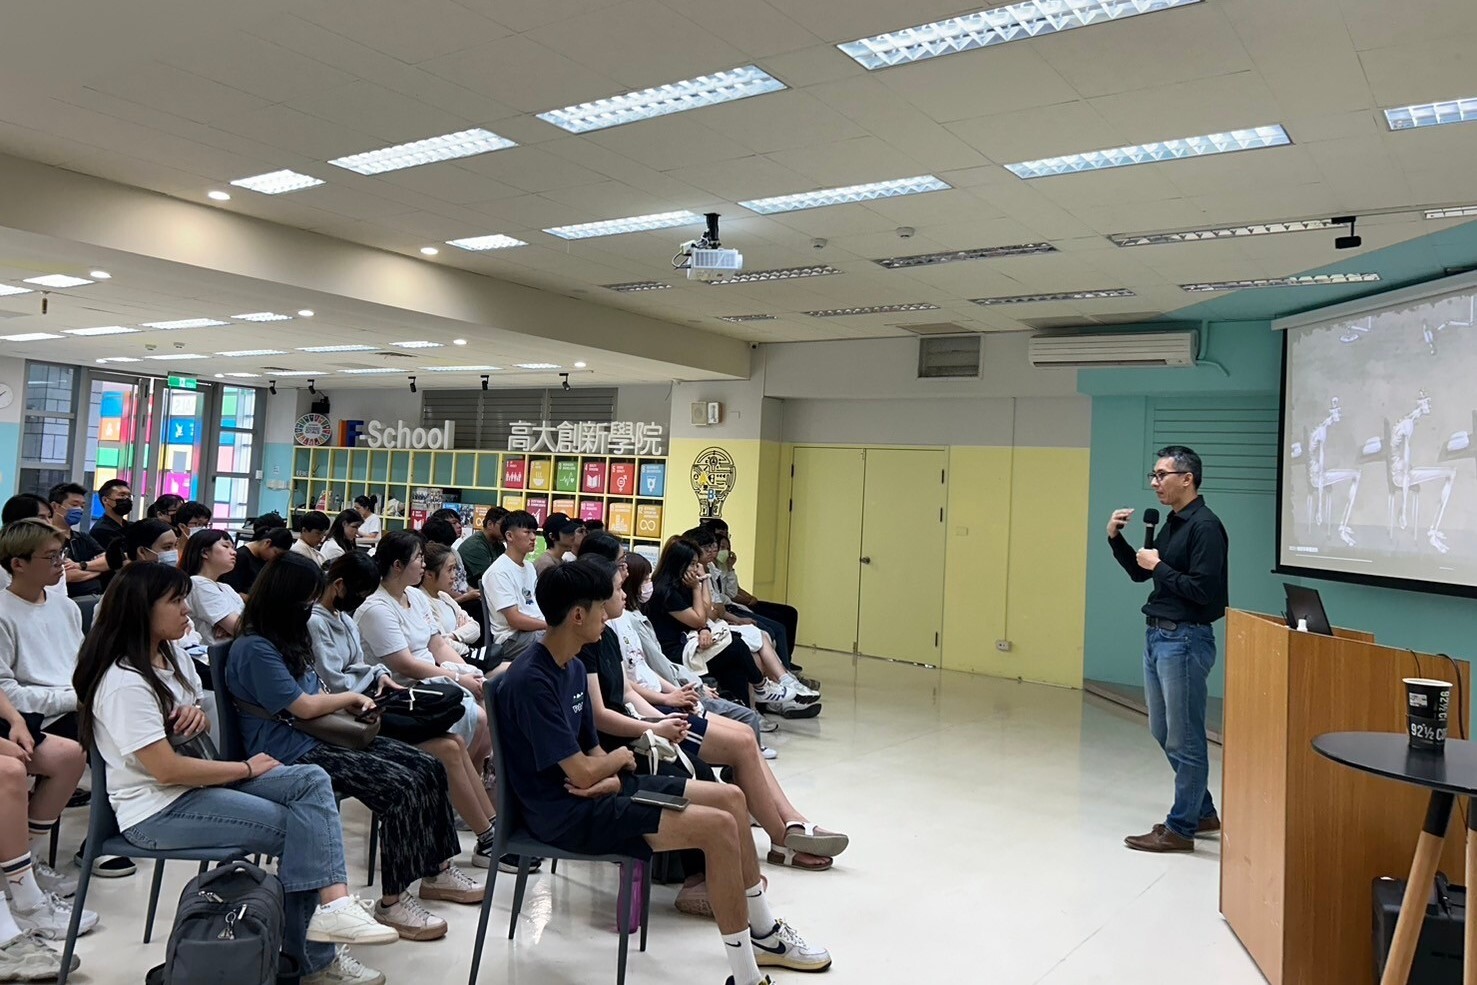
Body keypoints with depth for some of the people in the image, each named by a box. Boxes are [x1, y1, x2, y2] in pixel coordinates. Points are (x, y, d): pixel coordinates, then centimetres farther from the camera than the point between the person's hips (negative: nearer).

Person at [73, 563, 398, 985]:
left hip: (194, 779, 9)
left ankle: (332, 904, -23)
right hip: (156, 810, -9)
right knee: (297, 827, -15)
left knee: (312, 781, -12)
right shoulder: (124, 684, -20)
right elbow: (167, 770, -24)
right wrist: (246, 768, -13)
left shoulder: (171, 658, 9)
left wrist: (196, 717, -3)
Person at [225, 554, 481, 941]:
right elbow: (304, 707, -14)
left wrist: (347, 704, 3)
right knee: (400, 787, -26)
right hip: (291, 754, -9)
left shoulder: (286, 638, 16)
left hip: (320, 736, 9)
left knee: (428, 768, -4)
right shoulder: (254, 649, -13)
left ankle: (437, 870, 7)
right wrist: (351, 696, 0)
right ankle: (392, 902, -19)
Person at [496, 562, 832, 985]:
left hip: (593, 791, 10)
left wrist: (612, 778, -11)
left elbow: (591, 749, 11)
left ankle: (764, 933, 22)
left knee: (731, 798, 6)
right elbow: (583, 773, -23)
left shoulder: (573, 667, 7)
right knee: (719, 826, -21)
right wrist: (620, 759, -2)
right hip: (566, 812, -10)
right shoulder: (530, 681, -23)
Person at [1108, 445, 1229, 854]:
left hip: (1185, 640, -10)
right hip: (1156, 636, 10)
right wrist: (1116, 539, 7)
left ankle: (1180, 828, 12)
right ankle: (1202, 812, 32)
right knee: (1163, 733, 17)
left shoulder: (1205, 526, -14)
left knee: (1184, 738, 1)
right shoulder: (1171, 524, 13)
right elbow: (1139, 573, 19)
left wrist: (1160, 567, -14)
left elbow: (1203, 590, -22)